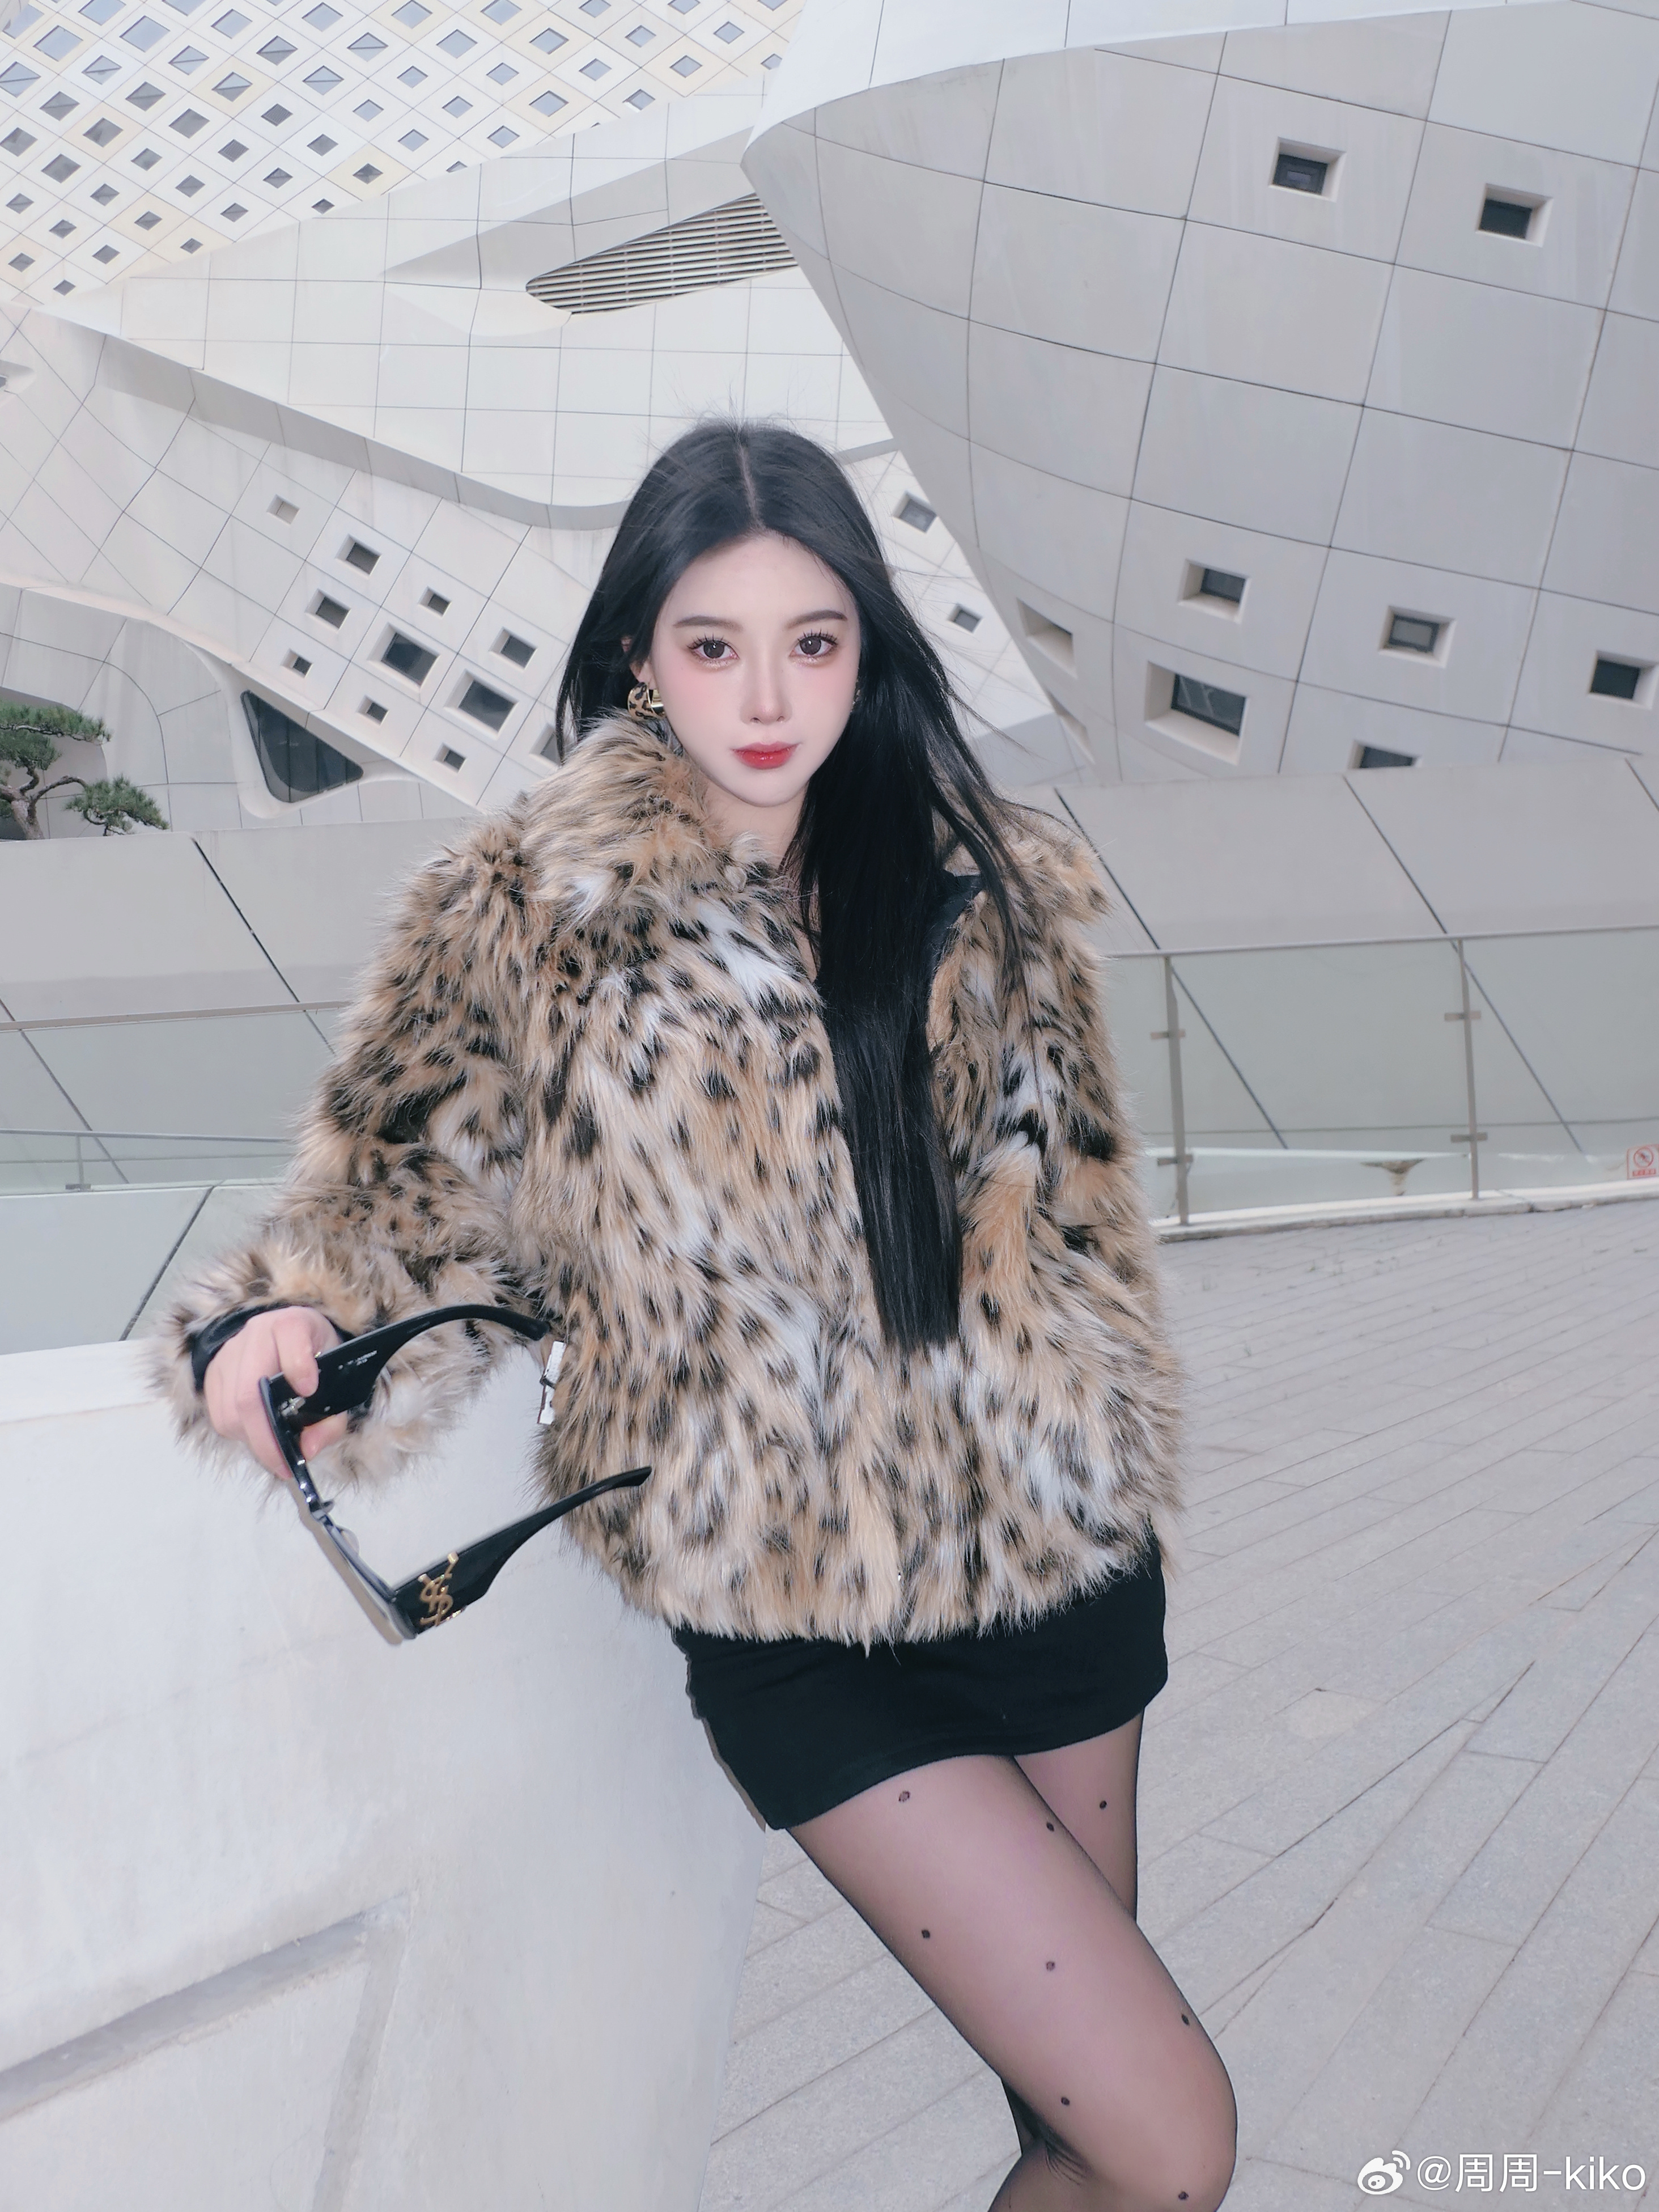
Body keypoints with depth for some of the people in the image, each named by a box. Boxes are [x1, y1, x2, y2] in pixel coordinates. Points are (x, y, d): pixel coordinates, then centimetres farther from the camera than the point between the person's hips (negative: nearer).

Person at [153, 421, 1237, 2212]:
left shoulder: (989, 882, 3)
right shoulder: (529, 910, -6)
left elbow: (1071, 1208, 10)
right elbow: (416, 1186, -3)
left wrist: (1117, 1500, 13)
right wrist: (289, 1318, -24)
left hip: (1049, 1547, 4)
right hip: (797, 1612, -4)